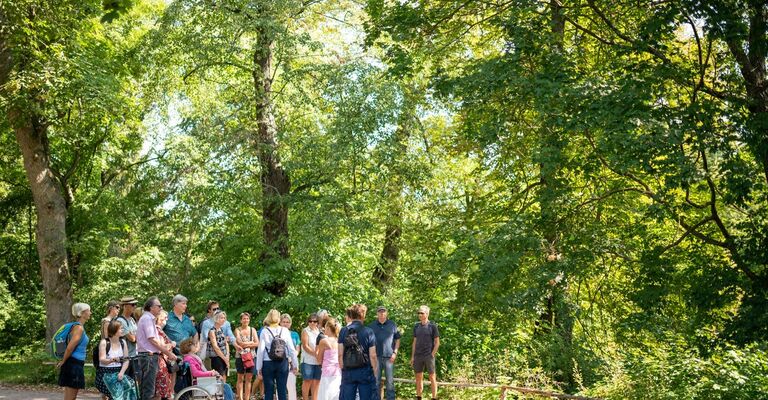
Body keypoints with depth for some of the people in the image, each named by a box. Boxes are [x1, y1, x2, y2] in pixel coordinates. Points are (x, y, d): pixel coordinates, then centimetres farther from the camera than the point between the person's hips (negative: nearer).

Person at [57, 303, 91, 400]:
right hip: (74, 364, -10)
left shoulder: (77, 326, 14)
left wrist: (63, 361, 21)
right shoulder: (79, 328, -16)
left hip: (76, 365, 10)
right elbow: (70, 348, -21)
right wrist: (63, 362, -8)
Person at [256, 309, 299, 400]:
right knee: (282, 390, 6)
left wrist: (259, 368, -1)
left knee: (269, 391, 5)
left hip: (268, 364, -1)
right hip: (282, 363, 1)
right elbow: (292, 349, -1)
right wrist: (295, 365, 6)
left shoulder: (265, 332, -3)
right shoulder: (285, 331, 1)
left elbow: (261, 351, -7)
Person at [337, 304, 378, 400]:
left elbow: (340, 354, -1)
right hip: (365, 371, -2)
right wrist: (375, 370, 5)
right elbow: (372, 356, -7)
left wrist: (342, 368, 10)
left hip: (348, 372, 2)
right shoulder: (368, 332, -7)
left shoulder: (343, 331, -2)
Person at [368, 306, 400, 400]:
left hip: (389, 357, 0)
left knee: (390, 381, 3)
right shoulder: (371, 326, 5)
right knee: (376, 381, 5)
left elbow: (397, 339, 8)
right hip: (376, 357, 0)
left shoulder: (392, 325, 5)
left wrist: (395, 353, -2)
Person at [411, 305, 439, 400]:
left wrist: (432, 354, -10)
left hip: (429, 356, -4)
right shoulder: (416, 326, 9)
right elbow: (415, 342, 13)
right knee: (418, 377, 10)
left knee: (432, 377, 0)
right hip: (418, 356, 5)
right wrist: (412, 356, 8)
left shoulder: (432, 326, -4)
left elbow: (437, 343, -3)